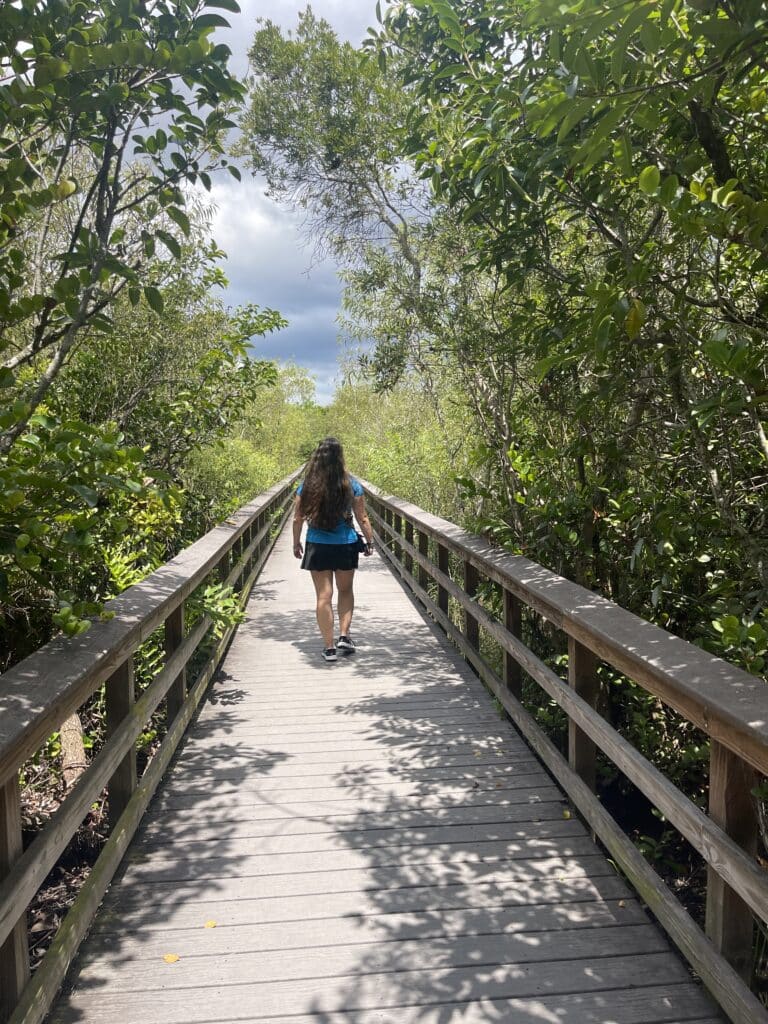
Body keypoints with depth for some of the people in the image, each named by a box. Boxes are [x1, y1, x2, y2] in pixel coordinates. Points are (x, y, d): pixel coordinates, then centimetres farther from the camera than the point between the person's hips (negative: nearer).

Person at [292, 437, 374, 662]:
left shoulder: (307, 486, -6)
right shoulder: (351, 485, -7)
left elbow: (298, 519, 0)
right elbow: (362, 518, -2)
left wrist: (296, 543, 14)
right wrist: (369, 542, 11)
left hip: (318, 547, 0)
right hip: (346, 545, 0)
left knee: (324, 596, 6)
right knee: (345, 590, 22)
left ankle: (329, 647, 10)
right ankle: (344, 635, 13)